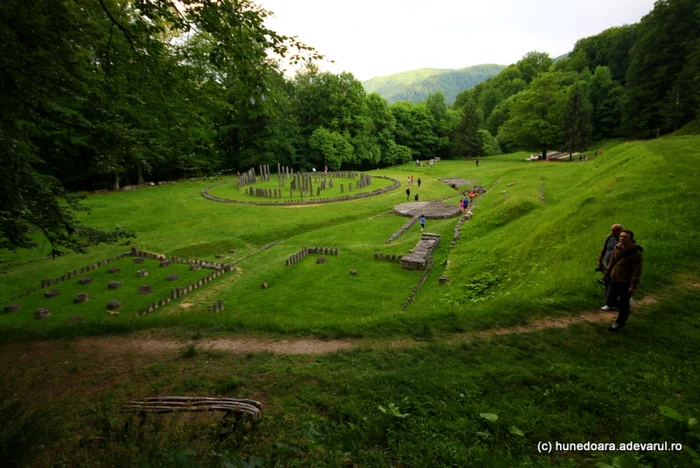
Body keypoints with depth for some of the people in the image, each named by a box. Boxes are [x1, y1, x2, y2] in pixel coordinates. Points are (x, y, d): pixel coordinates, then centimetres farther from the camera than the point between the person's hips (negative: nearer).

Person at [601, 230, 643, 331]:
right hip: (614, 279, 6)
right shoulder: (618, 248, -1)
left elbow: (637, 271, -19)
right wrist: (607, 274, 18)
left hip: (626, 282, -6)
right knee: (610, 299, 10)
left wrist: (633, 286, -21)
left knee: (623, 303, 9)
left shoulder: (636, 253, -21)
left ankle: (619, 323, 27)